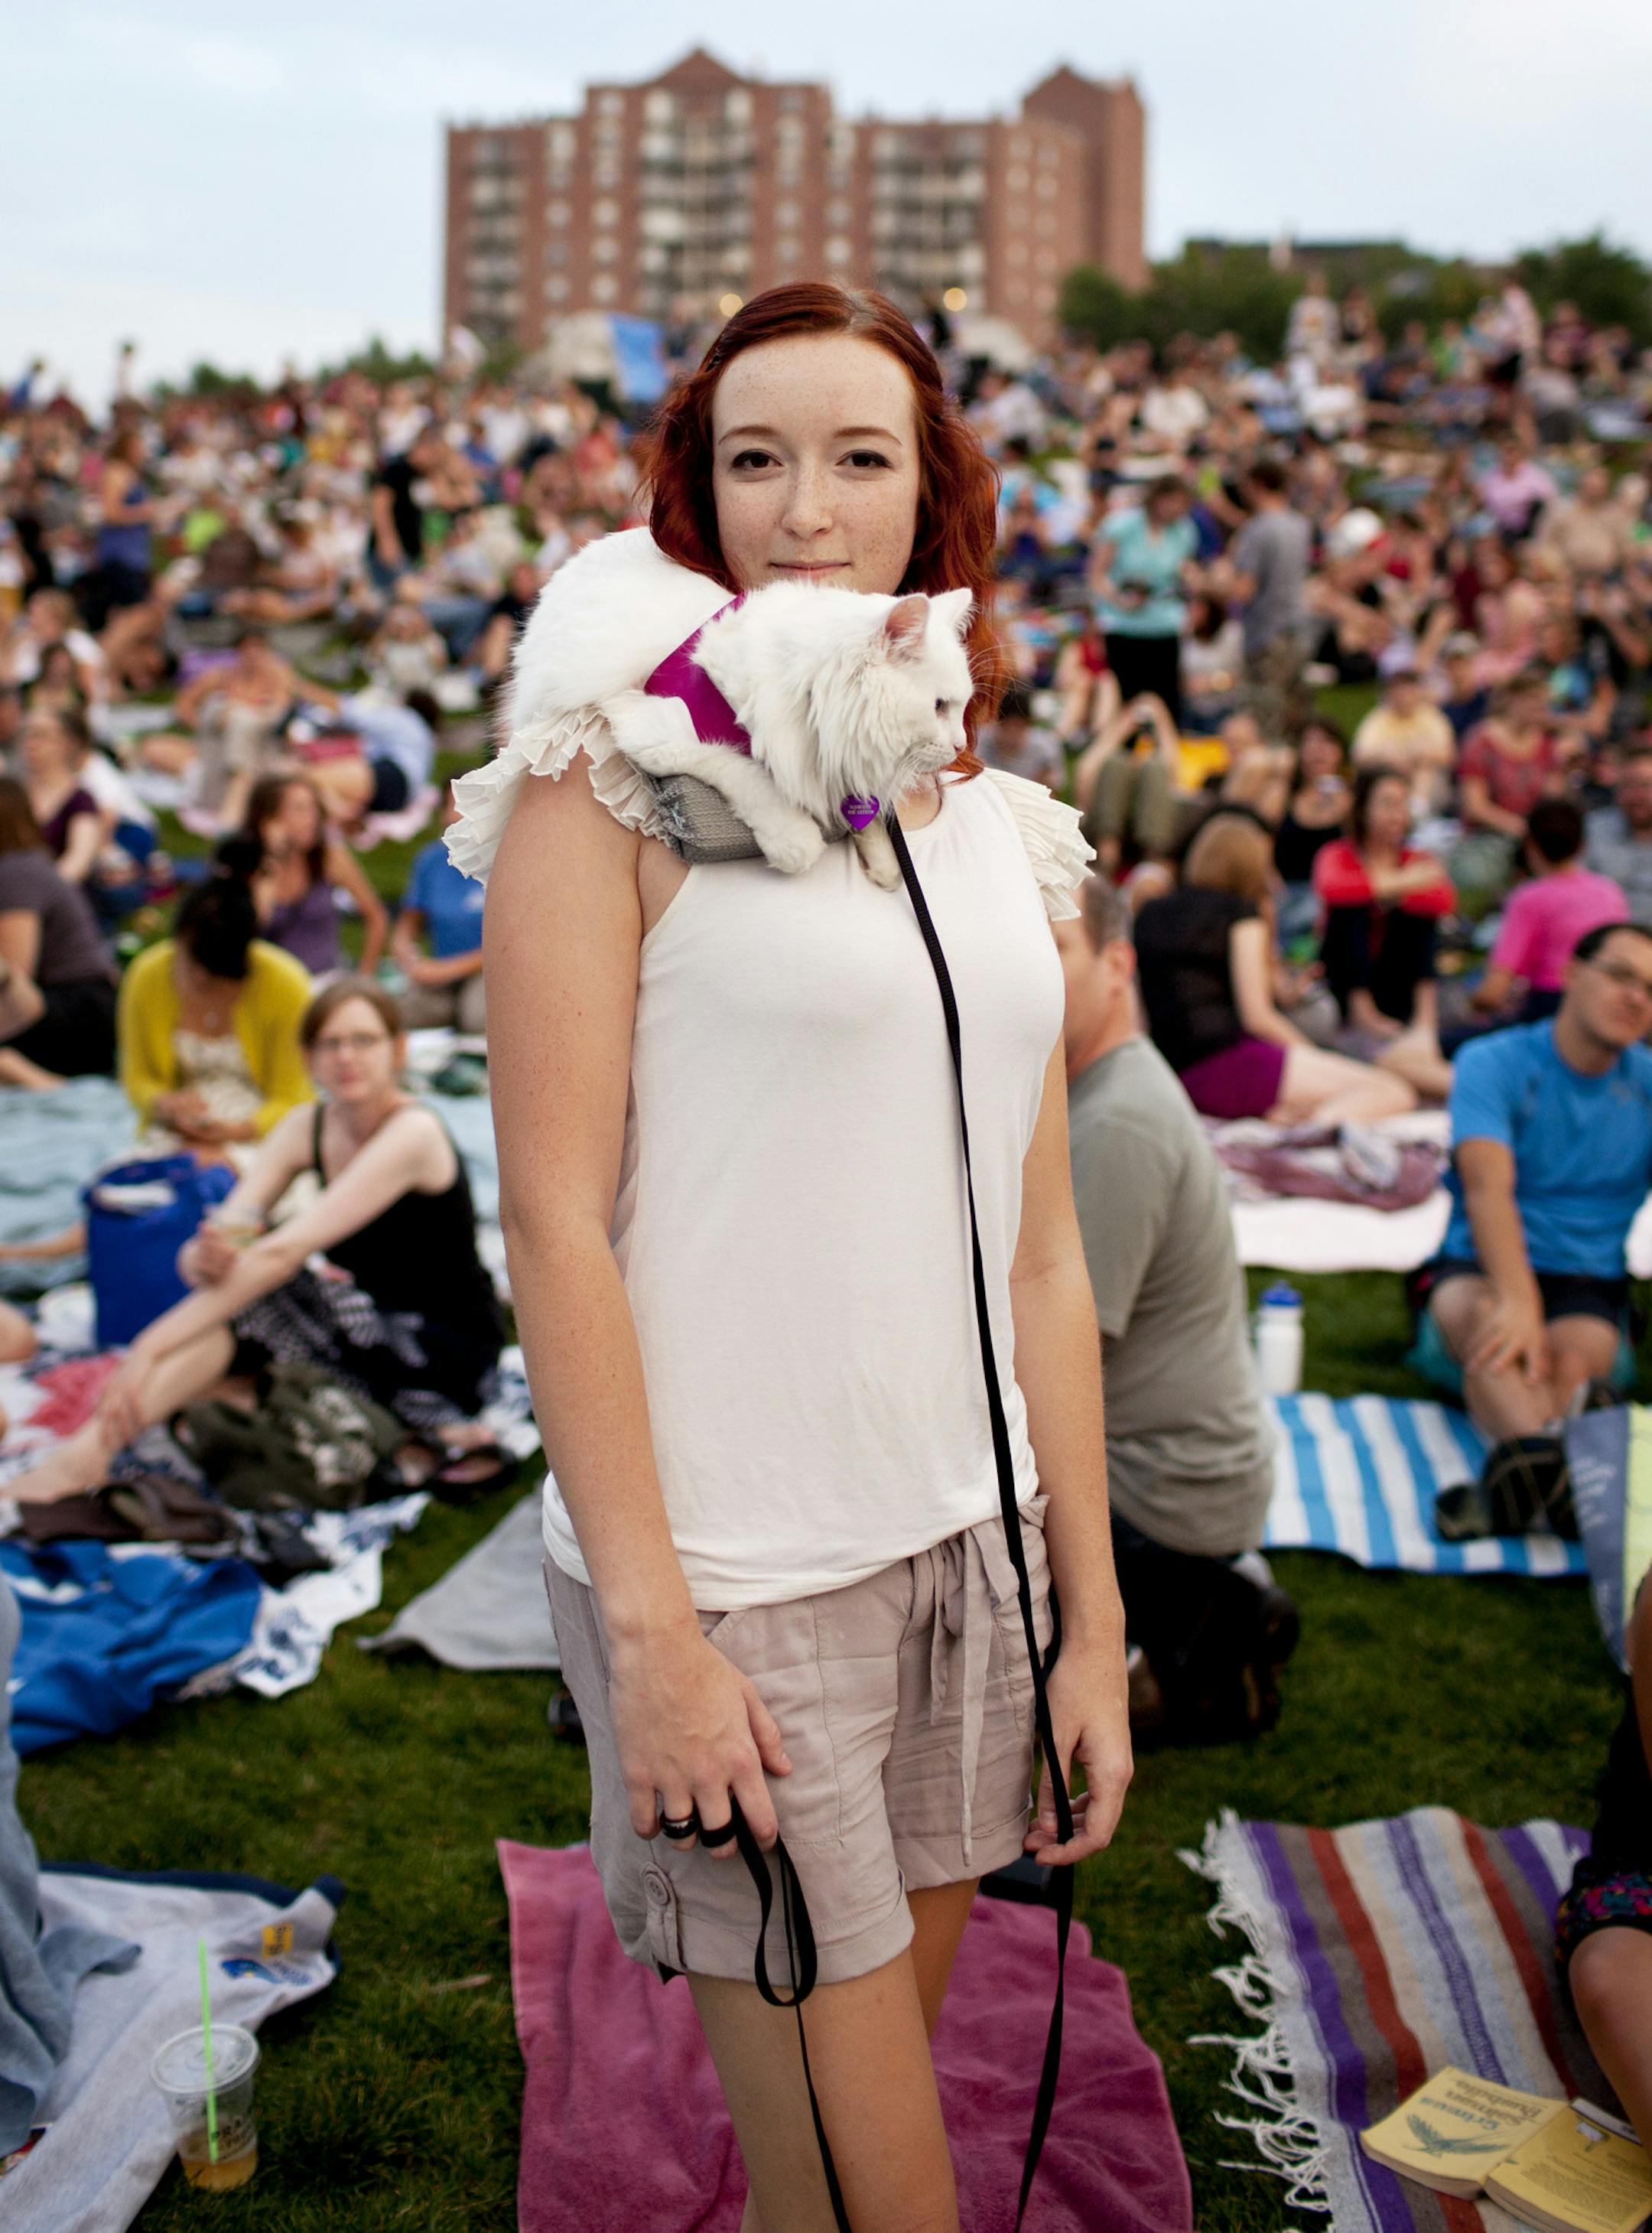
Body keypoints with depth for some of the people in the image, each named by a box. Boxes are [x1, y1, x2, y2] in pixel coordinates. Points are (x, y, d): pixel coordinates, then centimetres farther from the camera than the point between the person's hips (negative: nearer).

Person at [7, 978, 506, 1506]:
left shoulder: (413, 1133, -20)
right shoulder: (307, 1125, 2)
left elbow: (284, 1252, -29)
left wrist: (150, 1347, -34)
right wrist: (203, 1259, -34)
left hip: (454, 1354, -7)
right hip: (377, 1331, 7)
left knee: (258, 1293, -29)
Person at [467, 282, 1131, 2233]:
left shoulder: (992, 828, 10)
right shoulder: (624, 764, -6)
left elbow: (1041, 1255, 11)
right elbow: (553, 1213, -12)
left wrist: (1092, 1614, 10)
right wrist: (649, 1626, -15)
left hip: (971, 1551, 5)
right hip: (734, 1576, -5)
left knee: (894, 2033, 17)